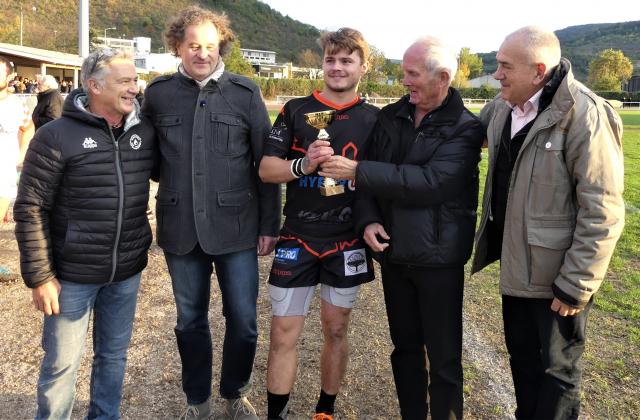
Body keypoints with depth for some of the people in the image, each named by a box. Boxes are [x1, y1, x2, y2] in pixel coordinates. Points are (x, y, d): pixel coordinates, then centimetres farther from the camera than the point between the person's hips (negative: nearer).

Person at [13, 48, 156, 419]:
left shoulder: (145, 131, 1)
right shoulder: (57, 136, -10)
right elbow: (31, 208, -9)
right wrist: (39, 277, -11)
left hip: (127, 272, 4)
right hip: (73, 275, -4)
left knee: (114, 355, 18)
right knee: (62, 364, 9)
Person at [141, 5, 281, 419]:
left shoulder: (245, 92, -1)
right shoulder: (158, 92, 3)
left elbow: (266, 163, 0)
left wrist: (270, 224, -2)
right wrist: (175, 184, 7)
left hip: (236, 228, -1)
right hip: (181, 229, 2)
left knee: (243, 320, 6)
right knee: (190, 320, 14)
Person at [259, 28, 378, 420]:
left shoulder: (374, 119, 3)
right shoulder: (295, 110, 2)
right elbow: (266, 169, -2)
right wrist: (303, 165, -20)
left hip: (347, 242, 1)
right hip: (297, 239, 0)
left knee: (336, 331, 13)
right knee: (284, 333, 3)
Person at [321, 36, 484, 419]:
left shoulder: (465, 128, -10)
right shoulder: (390, 117, 6)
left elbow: (431, 182, -24)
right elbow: (372, 173, 5)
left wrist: (358, 171, -22)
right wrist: (367, 219, -13)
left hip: (439, 257, -5)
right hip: (394, 251, 5)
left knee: (443, 357, 7)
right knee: (405, 347, 18)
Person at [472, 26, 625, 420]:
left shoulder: (584, 115, -20)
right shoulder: (502, 107, 2)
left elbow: (603, 212, -21)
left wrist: (576, 285, -18)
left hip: (557, 273, -7)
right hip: (516, 265, 7)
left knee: (557, 369, 12)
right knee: (522, 358, 23)